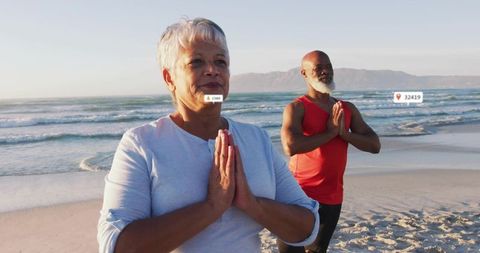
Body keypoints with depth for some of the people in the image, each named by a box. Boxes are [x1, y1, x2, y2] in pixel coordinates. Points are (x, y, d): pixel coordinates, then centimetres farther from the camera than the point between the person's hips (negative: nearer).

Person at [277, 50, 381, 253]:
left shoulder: (348, 109, 9)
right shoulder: (296, 108, -9)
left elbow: (375, 145, 4)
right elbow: (290, 146, -27)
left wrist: (344, 133, -13)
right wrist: (330, 132, -17)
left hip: (332, 197, 6)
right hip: (301, 194, -5)